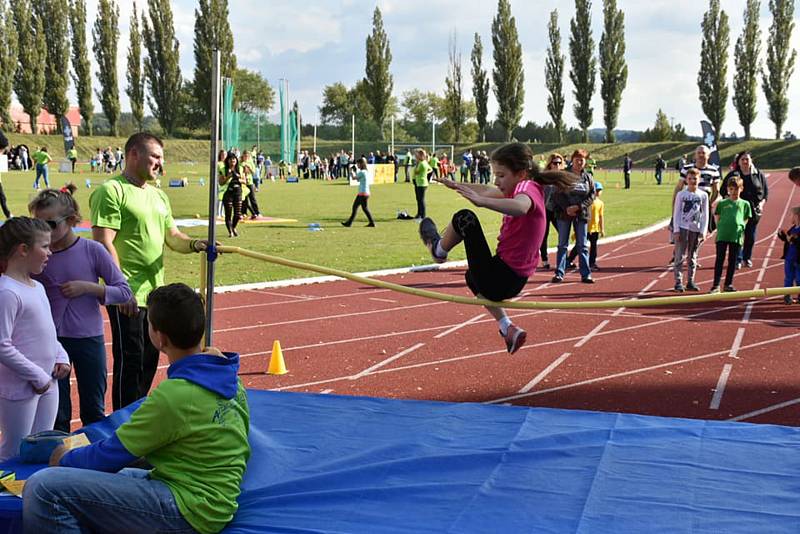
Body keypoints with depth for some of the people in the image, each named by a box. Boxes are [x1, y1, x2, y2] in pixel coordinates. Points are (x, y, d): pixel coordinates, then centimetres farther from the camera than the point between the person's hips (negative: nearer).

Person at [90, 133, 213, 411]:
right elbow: (103, 244, -16)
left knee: (149, 359, 14)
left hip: (154, 292, 8)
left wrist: (194, 244, -3)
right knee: (130, 361, -4)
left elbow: (172, 236, 20)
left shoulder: (158, 195, 17)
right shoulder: (112, 191, -9)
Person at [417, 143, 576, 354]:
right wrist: (456, 185, 36)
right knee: (472, 276, 41)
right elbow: (488, 191, 28)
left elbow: (520, 207, -45)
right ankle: (508, 329, 27)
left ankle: (438, 250, 23)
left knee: (464, 218, -6)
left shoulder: (527, 188, -18)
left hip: (499, 279, -10)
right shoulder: (527, 189, 10)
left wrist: (481, 201, -55)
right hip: (514, 282, 10)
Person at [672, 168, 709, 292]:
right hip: (682, 228, -2)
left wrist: (703, 232, 0)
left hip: (696, 229, 2)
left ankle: (690, 282, 15)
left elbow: (705, 215, 6)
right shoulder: (681, 194, 0)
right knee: (680, 256, -4)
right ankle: (678, 282, -2)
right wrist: (676, 230, -7)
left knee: (692, 257, 9)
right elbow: (676, 213, 0)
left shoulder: (703, 195, 5)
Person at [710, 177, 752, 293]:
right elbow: (717, 219, 9)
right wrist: (721, 229, -2)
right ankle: (716, 285, 1)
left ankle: (728, 284, 18)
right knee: (720, 259, -1)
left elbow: (745, 220, 13)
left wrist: (741, 230, 0)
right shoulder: (722, 203, 6)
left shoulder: (745, 204, 9)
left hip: (736, 236, 1)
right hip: (722, 236, -1)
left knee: (732, 261, 8)